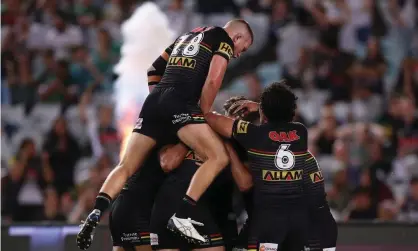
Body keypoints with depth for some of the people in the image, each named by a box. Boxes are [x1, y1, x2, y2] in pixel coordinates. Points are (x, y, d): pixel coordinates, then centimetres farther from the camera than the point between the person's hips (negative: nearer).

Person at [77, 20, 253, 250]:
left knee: (126, 167, 6)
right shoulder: (224, 40, 10)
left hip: (154, 101, 7)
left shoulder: (186, 37, 32)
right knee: (219, 157, -10)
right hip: (180, 104, -7)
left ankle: (96, 213, -15)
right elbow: (212, 81, -5)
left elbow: (154, 70, 32)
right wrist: (204, 114, 4)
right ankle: (182, 216, -22)